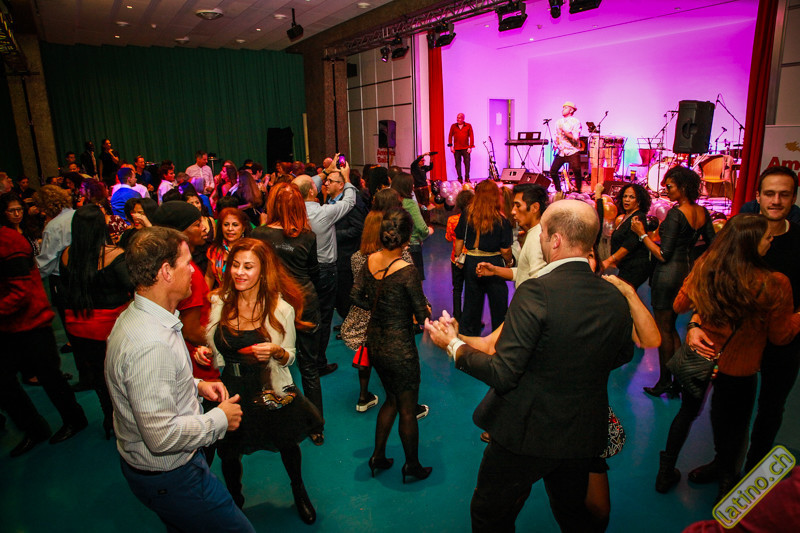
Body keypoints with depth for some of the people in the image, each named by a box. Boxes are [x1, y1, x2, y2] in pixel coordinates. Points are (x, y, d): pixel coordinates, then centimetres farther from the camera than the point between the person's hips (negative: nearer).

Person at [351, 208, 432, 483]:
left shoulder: (370, 261, -6)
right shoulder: (407, 271, -25)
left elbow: (357, 297, 5)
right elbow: (423, 316, -19)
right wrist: (426, 312, 3)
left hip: (374, 343, 7)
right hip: (399, 348, -6)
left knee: (392, 399, 27)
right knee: (408, 409, 14)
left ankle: (378, 456, 37)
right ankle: (412, 465, 34)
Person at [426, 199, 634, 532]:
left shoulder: (536, 292, -27)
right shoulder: (616, 299, -8)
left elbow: (502, 374, -26)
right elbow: (622, 356, 10)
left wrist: (454, 345, -12)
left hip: (527, 435, -5)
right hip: (585, 438, 6)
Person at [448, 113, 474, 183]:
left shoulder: (468, 126, 5)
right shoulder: (453, 126, 8)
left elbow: (471, 136, 3)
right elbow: (450, 136, 10)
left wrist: (470, 146, -4)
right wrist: (451, 146, 1)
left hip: (466, 148, -1)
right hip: (456, 149, 1)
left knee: (467, 162, -6)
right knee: (458, 163, 1)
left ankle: (467, 178, 2)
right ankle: (460, 179, 7)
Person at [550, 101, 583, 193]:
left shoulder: (576, 122, -4)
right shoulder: (559, 122, 14)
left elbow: (575, 137, -15)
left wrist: (564, 130, -18)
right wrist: (555, 143, 7)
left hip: (573, 152, -5)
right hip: (561, 152, 5)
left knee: (577, 173, -13)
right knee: (553, 171, -4)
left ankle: (578, 192, 2)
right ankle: (558, 191, 12)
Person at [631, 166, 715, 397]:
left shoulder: (675, 213, -18)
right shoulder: (702, 212, 5)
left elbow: (663, 255, -19)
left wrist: (642, 233, -12)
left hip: (669, 273, -8)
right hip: (689, 272, 8)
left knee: (663, 329, 4)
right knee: (671, 327, 19)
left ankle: (664, 380, 14)